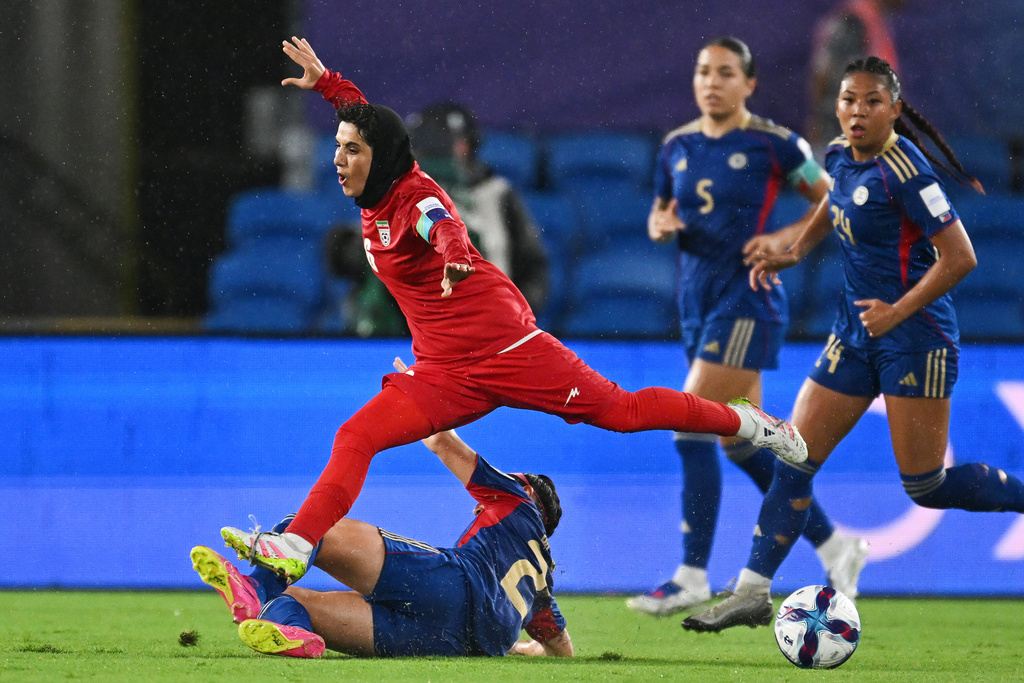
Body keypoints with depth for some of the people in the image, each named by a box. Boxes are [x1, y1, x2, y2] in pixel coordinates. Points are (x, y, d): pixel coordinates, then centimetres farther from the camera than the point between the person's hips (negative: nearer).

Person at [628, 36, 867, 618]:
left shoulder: (773, 144, -7)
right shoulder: (678, 146, 10)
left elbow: (834, 202, 0)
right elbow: (660, 214, 22)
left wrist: (784, 238, -13)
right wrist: (661, 225, -1)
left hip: (748, 299, -7)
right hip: (698, 301, 7)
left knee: (692, 427, -15)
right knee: (741, 441, 9)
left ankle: (693, 575, -9)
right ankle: (834, 545, 22)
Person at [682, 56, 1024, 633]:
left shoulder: (901, 169, -19)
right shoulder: (841, 156, 5)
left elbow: (960, 257, -19)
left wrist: (898, 311, -20)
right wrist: (795, 253, 15)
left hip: (914, 333, -8)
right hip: (857, 331, 8)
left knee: (927, 487, -6)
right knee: (795, 459, 2)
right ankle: (752, 593, 4)